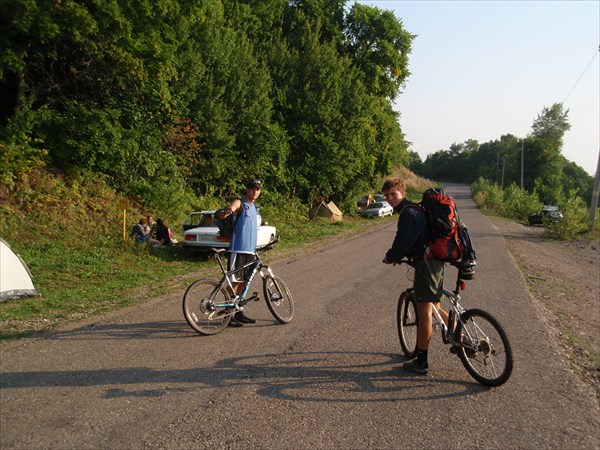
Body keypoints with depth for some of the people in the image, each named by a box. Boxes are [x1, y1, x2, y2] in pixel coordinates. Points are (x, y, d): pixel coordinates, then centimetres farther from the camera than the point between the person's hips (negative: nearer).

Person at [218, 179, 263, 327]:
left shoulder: (254, 207, 21)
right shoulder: (239, 203, -3)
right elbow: (222, 216, -20)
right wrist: (227, 211, -44)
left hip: (250, 251, 8)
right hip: (238, 249, -8)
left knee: (243, 282, 11)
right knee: (235, 282, -6)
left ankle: (238, 312, 19)